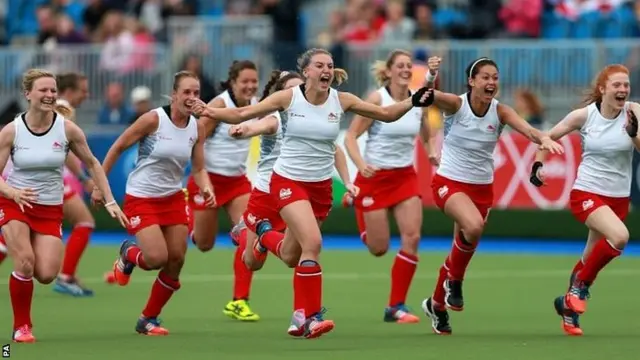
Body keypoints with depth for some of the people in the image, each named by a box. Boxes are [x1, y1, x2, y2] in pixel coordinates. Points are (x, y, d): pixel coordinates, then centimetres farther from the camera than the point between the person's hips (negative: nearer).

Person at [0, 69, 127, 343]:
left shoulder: (67, 129, -8)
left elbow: (92, 164, 4)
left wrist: (110, 201, -1)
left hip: (50, 209, 2)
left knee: (46, 275, -13)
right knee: (25, 264, -22)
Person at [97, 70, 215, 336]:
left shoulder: (197, 128, -1)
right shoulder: (154, 119, -17)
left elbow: (198, 168, 5)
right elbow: (117, 147, -9)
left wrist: (207, 189, -17)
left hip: (173, 198, 6)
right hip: (141, 197, -6)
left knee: (176, 260, -1)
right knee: (157, 258, -18)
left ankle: (148, 319, 17)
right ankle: (128, 255, 19)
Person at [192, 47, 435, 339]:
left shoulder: (341, 100, -2)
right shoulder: (288, 98, -9)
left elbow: (386, 114, 3)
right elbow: (241, 114, -7)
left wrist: (413, 102, -13)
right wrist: (209, 112, -23)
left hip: (321, 185, 4)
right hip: (288, 181, -4)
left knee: (293, 254, 5)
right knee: (313, 243, -22)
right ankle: (310, 318, -17)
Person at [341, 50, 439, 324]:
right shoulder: (377, 99, -13)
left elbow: (428, 136, 16)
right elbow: (350, 136, -12)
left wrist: (432, 153, -6)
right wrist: (361, 165, -29)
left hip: (405, 176, 4)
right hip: (375, 176, -4)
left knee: (412, 238, -12)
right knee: (379, 249, 2)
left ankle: (396, 306, 0)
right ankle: (355, 202, 35)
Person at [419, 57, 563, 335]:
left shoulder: (500, 111, -9)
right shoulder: (455, 104, -15)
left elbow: (526, 128, -25)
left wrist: (543, 138, -49)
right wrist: (431, 76, -57)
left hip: (482, 187, 4)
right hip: (449, 183, -4)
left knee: (463, 247, 11)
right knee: (474, 225, -33)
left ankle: (437, 304, 36)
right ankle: (454, 280, -6)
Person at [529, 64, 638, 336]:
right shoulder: (584, 115, -8)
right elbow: (549, 136, 5)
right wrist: (538, 165, -6)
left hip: (618, 198, 3)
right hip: (586, 193, -3)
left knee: (591, 260, 10)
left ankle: (569, 304, 32)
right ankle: (581, 285, -10)